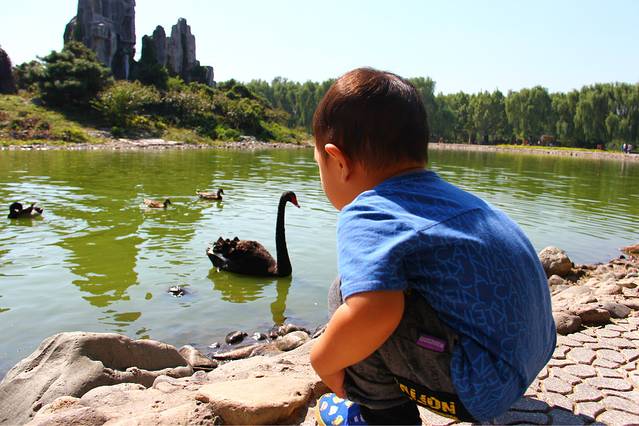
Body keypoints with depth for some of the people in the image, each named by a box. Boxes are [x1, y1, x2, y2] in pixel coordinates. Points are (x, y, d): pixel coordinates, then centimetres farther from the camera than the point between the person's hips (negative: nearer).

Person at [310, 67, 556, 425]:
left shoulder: (367, 214, -19)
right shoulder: (449, 193, 9)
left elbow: (371, 312, -35)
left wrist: (322, 358, -14)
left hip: (479, 388, -9)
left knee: (349, 295, -14)